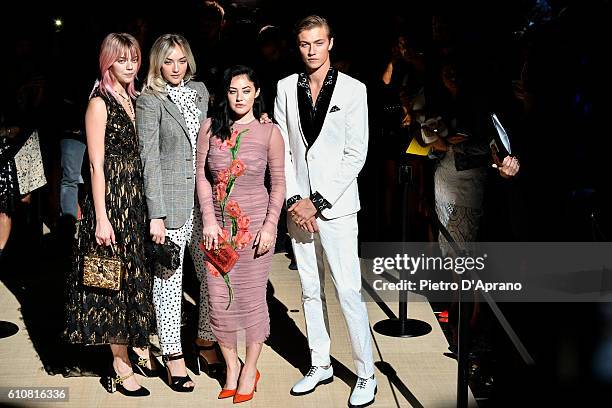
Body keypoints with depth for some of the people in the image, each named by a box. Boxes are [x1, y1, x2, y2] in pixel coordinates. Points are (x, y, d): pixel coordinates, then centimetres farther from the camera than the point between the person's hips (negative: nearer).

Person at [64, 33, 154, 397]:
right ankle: (121, 367, 10)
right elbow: (96, 165, -14)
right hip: (111, 198, -7)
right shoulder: (99, 104, -10)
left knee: (136, 274, 15)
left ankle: (138, 342, 30)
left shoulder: (135, 101, 12)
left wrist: (148, 204, 12)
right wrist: (101, 218, -17)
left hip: (138, 197, 7)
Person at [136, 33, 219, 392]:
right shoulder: (150, 101, -2)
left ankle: (206, 343, 26)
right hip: (170, 198, -5)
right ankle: (174, 356, 12)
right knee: (169, 277, 1)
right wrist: (156, 215, -13)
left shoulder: (200, 90, 13)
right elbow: (150, 160, -8)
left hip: (205, 196, 5)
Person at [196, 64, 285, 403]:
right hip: (218, 224, 2)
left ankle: (250, 369, 22)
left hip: (255, 223, -2)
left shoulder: (269, 132, -3)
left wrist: (270, 225, -8)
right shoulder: (211, 127, 2)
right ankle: (231, 366, 26)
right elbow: (201, 174, 5)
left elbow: (278, 182, 0)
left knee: (252, 297, 4)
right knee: (219, 298, 5)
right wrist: (209, 219, -4)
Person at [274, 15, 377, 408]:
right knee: (310, 290, 13)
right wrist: (294, 199, -6)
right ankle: (321, 365, 27)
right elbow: (281, 149, 5)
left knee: (349, 292, -5)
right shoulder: (286, 88, 6)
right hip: (298, 205, 4)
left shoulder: (353, 89, -4)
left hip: (336, 205, -4)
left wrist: (317, 202, -11)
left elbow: (356, 155, -7)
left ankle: (367, 375, 8)